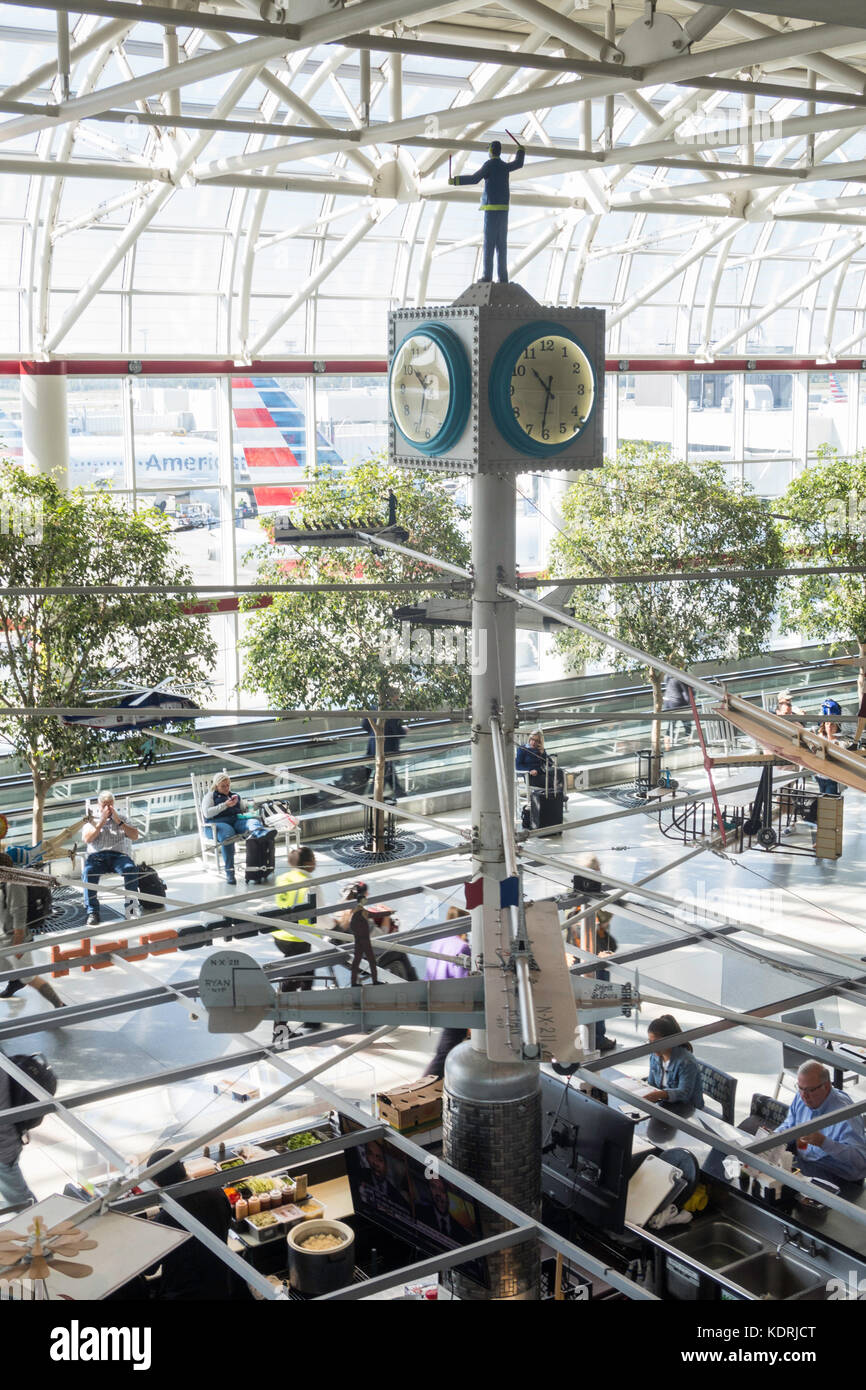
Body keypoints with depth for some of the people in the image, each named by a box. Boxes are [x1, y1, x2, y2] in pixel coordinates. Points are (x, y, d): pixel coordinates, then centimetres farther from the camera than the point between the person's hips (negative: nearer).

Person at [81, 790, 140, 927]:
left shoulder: (122, 819, 26)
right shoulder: (92, 821, 24)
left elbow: (135, 836, 10)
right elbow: (87, 839, 4)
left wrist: (118, 821, 3)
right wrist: (101, 822, 1)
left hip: (118, 855, 0)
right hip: (96, 856, 0)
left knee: (131, 869, -35)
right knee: (88, 872, -36)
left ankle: (130, 908, -30)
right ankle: (92, 912, -33)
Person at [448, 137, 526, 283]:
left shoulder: (489, 165, -6)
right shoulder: (505, 166, 15)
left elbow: (474, 178, -14)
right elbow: (519, 164, 37)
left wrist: (455, 180, -7)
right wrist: (521, 151, 56)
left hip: (492, 208, -6)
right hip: (504, 209, 6)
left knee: (489, 242, -8)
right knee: (501, 243, 5)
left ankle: (487, 275, -13)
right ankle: (503, 276, 1)